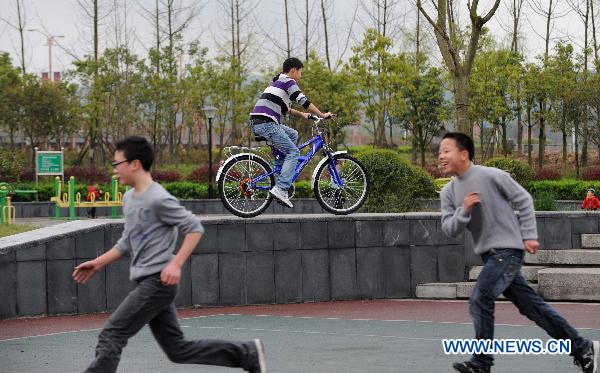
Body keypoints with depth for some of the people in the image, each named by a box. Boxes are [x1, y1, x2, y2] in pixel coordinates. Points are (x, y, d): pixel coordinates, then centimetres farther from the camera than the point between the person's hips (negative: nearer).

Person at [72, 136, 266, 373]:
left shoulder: (158, 199, -14)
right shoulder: (129, 198, 13)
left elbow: (195, 228, -12)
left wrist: (176, 264, -20)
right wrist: (98, 263, 16)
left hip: (158, 282, -9)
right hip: (145, 282, 9)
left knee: (111, 335, -10)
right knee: (178, 350, 10)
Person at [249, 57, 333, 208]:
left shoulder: (277, 82, 27)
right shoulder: (289, 82, -2)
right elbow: (304, 101, -9)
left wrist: (301, 114, 37)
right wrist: (322, 115, -2)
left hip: (257, 123, 9)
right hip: (266, 123, -9)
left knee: (293, 134, 24)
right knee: (293, 151, -7)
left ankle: (279, 170, 15)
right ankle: (281, 188, -20)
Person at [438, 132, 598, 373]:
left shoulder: (490, 176, -13)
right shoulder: (448, 192, 5)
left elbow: (523, 200, -5)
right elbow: (449, 230, 1)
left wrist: (529, 235, -7)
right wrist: (464, 210, -17)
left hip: (507, 250, -7)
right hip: (489, 254, 7)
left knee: (480, 300, -19)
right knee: (531, 306, 11)